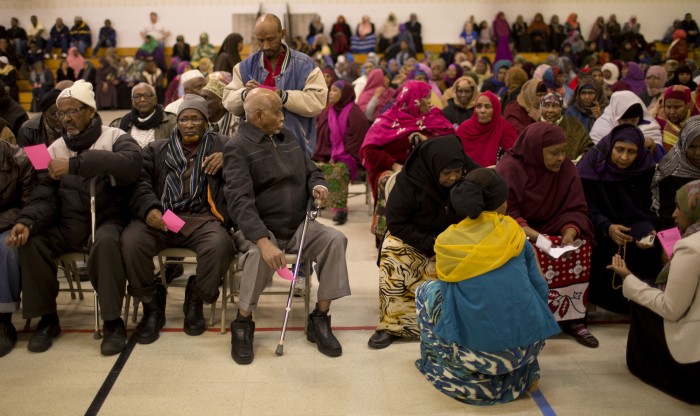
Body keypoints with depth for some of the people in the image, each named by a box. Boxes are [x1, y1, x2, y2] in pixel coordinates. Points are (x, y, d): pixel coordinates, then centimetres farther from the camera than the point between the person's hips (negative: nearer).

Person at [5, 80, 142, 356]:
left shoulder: (115, 138, -4)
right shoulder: (55, 149, 10)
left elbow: (131, 163, -28)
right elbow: (45, 196, 3)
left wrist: (75, 165, -33)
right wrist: (27, 221, -20)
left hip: (107, 221, -4)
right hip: (67, 226, 5)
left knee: (106, 241, -36)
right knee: (30, 242, -21)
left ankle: (113, 322, -23)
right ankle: (47, 319, -5)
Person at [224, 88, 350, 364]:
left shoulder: (287, 137, 13)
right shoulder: (238, 148, -11)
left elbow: (311, 170, 21)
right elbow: (240, 201, -23)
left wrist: (317, 185, -7)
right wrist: (264, 241, -38)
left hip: (298, 226, 6)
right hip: (258, 229, -6)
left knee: (334, 240, -18)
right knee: (259, 254, -37)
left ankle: (319, 320, -10)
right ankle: (243, 324, -14)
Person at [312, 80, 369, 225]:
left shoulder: (355, 114, -4)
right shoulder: (326, 112, 15)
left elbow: (355, 140, -10)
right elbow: (320, 137, 15)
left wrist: (338, 157, -16)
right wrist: (321, 157, -1)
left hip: (348, 158, -6)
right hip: (328, 156, 6)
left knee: (338, 170, -36)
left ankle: (340, 208, -35)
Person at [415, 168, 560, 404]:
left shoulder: (446, 242, -2)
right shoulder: (513, 233, 2)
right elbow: (540, 289, 6)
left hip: (479, 349, -2)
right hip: (530, 346, 2)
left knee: (426, 292, 19)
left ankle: (439, 362, 20)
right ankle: (525, 372, 23)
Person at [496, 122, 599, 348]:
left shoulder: (566, 169, -3)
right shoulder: (509, 169, -15)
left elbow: (575, 210, -5)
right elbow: (507, 216, -18)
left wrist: (570, 233, -27)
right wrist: (538, 238, -32)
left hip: (554, 230, 4)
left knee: (581, 247, -23)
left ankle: (573, 319, -12)